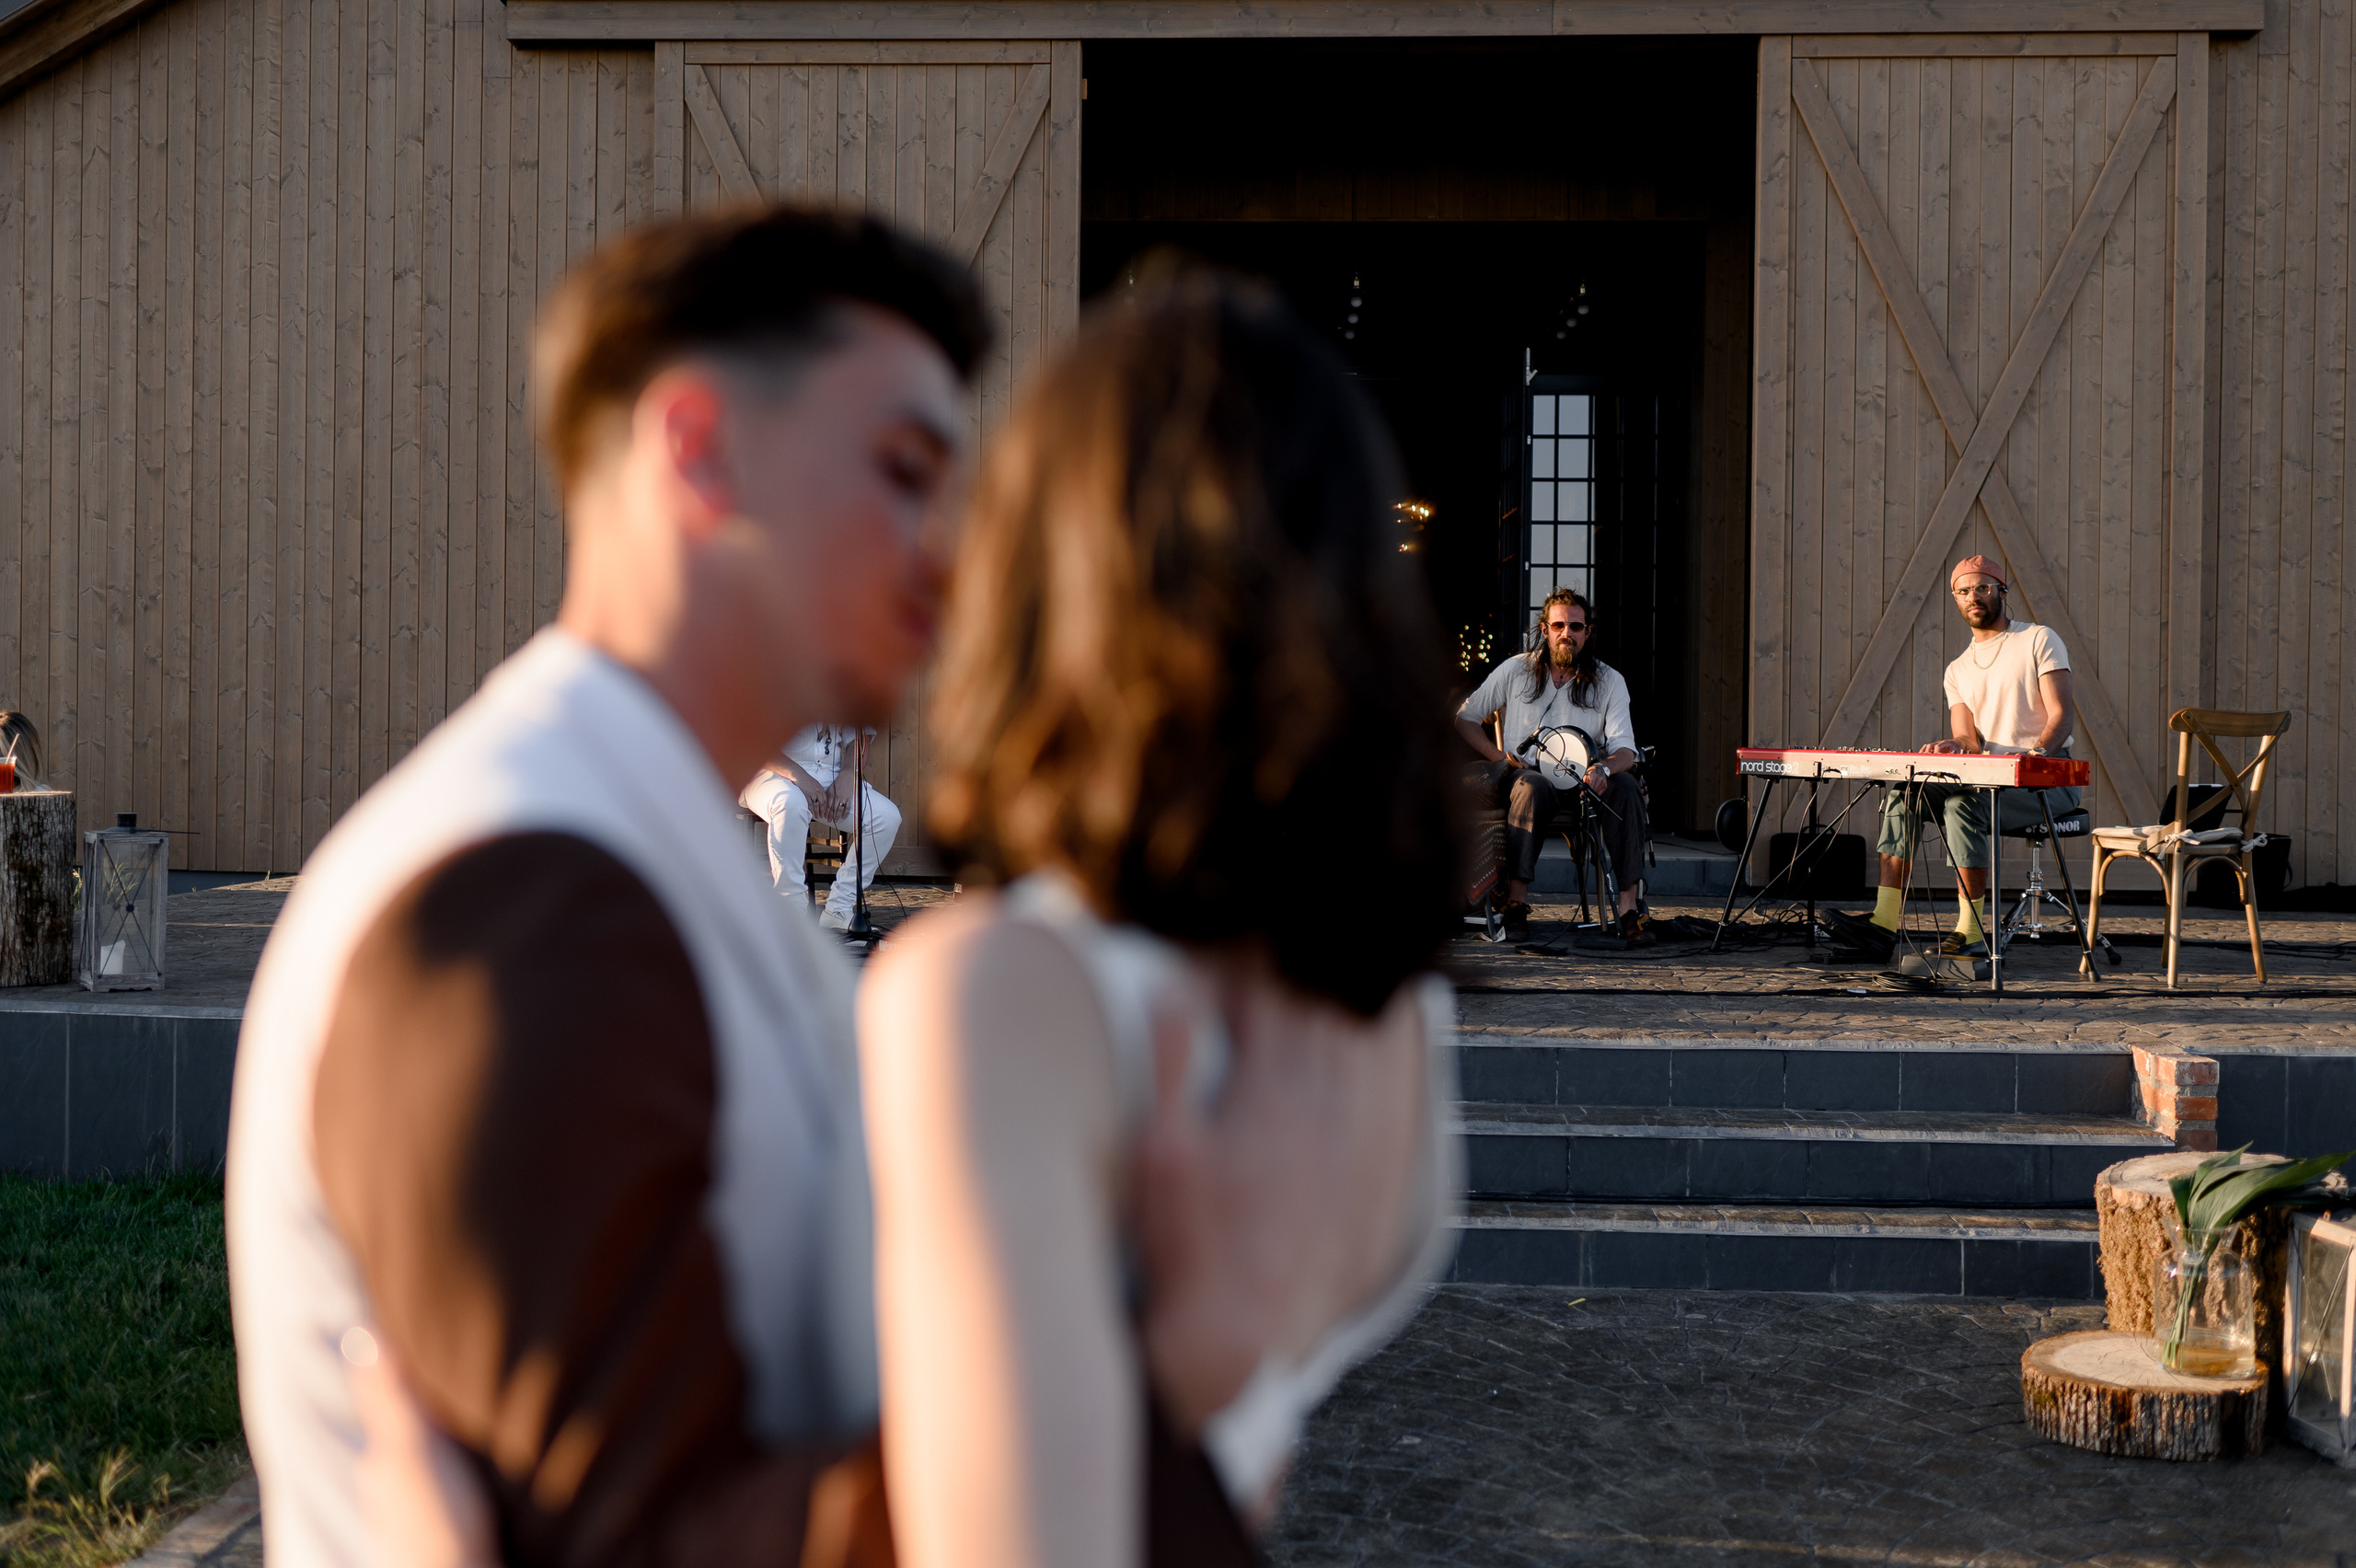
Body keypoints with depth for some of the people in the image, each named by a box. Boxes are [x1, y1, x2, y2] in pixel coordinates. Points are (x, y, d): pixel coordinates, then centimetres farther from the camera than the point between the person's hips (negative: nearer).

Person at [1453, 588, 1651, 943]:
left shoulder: (1609, 682, 4)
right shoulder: (1516, 670, 4)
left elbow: (1624, 749, -6)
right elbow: (1465, 718, 10)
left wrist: (1604, 767, -30)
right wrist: (1500, 757, -6)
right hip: (1523, 774, -2)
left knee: (1626, 787, -29)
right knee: (1532, 786, -38)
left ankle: (1630, 906, -31)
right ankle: (1516, 901, -38)